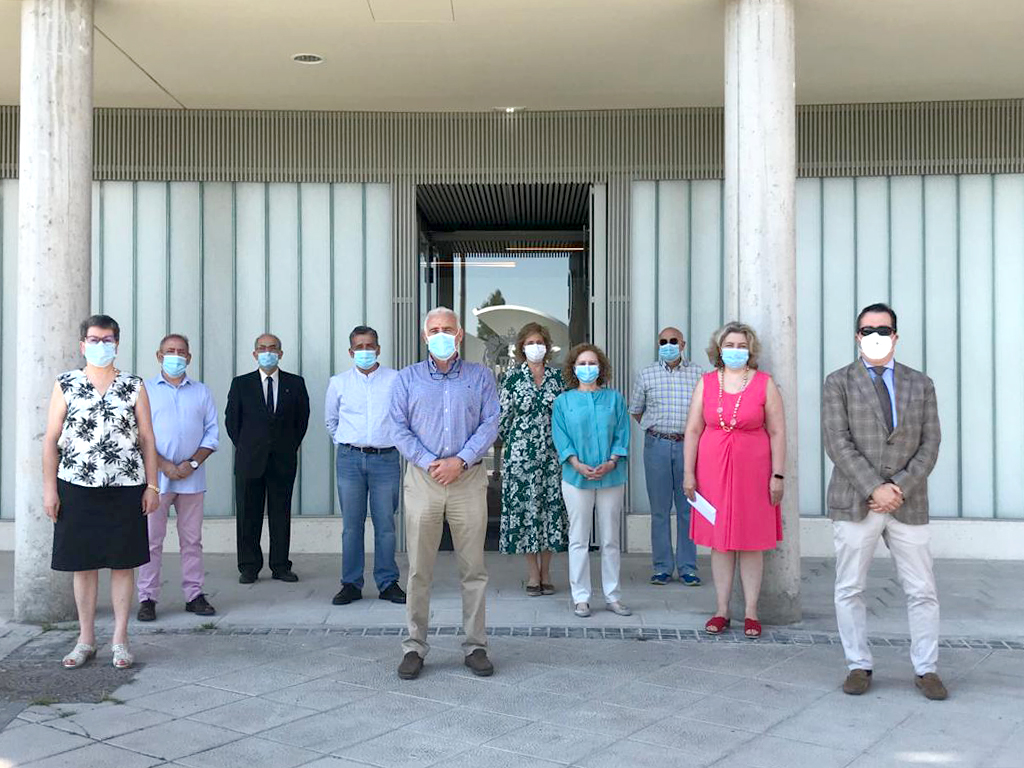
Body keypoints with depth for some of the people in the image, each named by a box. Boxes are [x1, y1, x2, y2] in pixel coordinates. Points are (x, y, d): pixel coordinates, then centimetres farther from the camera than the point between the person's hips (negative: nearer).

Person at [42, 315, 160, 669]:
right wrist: (49, 489, -2)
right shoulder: (66, 385, 4)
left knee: (123, 563, 4)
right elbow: (51, 440, 4)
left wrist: (152, 485, 1)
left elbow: (147, 438, 7)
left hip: (126, 487, 0)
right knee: (83, 563, 6)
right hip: (77, 487, 0)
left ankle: (120, 640, 14)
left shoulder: (134, 386, 6)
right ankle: (86, 640, 19)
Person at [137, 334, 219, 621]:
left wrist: (193, 463, -7)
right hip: (156, 477, -2)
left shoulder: (201, 391, 11)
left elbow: (212, 432, 7)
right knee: (152, 539, 0)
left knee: (192, 539, 6)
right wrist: (164, 465, -11)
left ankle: (194, 595, 12)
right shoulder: (145, 390, 5)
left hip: (192, 477, 2)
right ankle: (147, 598, 6)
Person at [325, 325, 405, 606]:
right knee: (351, 525, 4)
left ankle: (388, 583, 11)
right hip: (350, 459, 1)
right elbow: (330, 420, 23)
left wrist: (400, 443, 9)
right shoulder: (338, 383, 8)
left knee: (385, 525, 1)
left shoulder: (396, 380, 2)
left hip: (386, 459, -1)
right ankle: (351, 584, 11)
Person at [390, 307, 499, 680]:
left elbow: (490, 423, 1)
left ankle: (475, 645, 12)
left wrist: (460, 460, -11)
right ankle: (414, 646, 10)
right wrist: (429, 463, -10)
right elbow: (400, 428, 3)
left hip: (468, 478, 0)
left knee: (473, 568, 3)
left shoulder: (480, 376, 10)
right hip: (422, 479, 0)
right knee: (419, 569, 1)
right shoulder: (407, 378, 11)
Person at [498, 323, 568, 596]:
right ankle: (533, 573, 8)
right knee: (524, 506, -1)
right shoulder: (512, 377, 1)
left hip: (552, 453, 2)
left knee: (551, 506, 2)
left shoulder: (557, 377, 7)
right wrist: (511, 442, 5)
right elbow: (503, 415, 4)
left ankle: (545, 573, 13)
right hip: (521, 453, -2)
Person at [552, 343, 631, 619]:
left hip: (611, 477, 1)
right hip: (576, 478, -1)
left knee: (610, 539, 8)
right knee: (579, 539, 2)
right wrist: (577, 464, -15)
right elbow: (560, 437, -1)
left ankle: (612, 596, 16)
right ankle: (580, 597, 10)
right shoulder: (564, 401, 5)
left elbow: (622, 435, 3)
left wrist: (611, 462, -13)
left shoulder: (614, 398, 7)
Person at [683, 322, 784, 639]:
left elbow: (777, 432, 0)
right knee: (719, 541, 7)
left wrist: (777, 476, -5)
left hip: (753, 472, -1)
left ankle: (750, 612, 14)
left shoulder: (765, 383, 1)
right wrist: (688, 473, 1)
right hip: (713, 472, 2)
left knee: (752, 543, 4)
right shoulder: (706, 383, 6)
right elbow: (692, 430, 6)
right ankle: (721, 611, 16)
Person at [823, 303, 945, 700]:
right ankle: (859, 666, 17)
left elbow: (930, 444, 4)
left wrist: (901, 488, -10)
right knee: (849, 590, 4)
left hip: (908, 504, 2)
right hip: (854, 503, -1)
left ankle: (926, 669, 18)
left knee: (922, 591, 5)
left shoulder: (920, 384, 11)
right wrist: (874, 488, -15)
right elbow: (837, 443, -7)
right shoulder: (838, 383, 3)